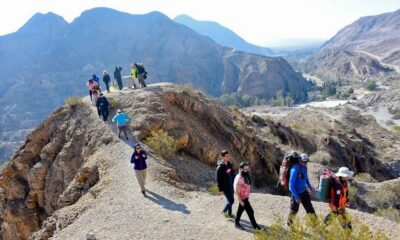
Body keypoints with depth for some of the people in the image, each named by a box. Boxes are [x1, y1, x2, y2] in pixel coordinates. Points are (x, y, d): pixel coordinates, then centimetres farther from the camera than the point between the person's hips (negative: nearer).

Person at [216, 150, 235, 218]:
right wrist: (220, 189, -16)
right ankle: (224, 211, 22)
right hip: (225, 187, -7)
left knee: (230, 200, 18)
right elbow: (218, 179, -18)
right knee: (231, 201, -2)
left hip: (231, 185, 8)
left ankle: (229, 213, 35)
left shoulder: (229, 164, 1)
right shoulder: (220, 167, -22)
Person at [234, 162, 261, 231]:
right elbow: (237, 190, -23)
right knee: (250, 212, -1)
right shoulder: (239, 178, -26)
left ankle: (237, 223, 34)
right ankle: (255, 226, 10)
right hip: (243, 198, -9)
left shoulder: (246, 176, 2)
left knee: (240, 210, 20)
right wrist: (240, 201, -21)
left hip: (245, 197, 9)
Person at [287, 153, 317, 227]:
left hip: (304, 191, 7)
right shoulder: (295, 170, -26)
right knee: (294, 210, 6)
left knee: (309, 207, 10)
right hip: (296, 193, -7)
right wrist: (296, 197, -23)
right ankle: (289, 223, 27)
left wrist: (310, 186, 6)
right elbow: (291, 185, -24)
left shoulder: (304, 167, -3)